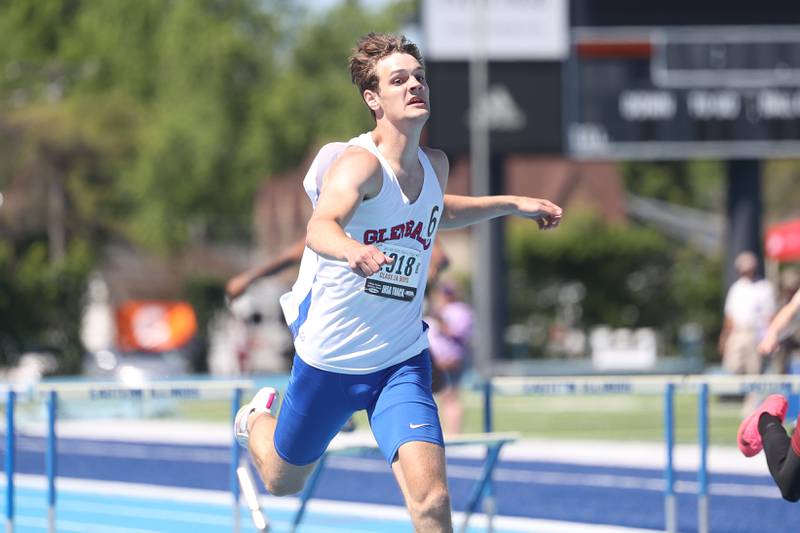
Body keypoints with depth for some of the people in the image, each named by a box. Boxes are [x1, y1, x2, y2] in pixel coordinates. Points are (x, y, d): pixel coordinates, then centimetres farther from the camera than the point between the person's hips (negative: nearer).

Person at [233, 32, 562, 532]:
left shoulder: (436, 164, -1)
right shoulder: (359, 162, -24)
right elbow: (320, 227, -45)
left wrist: (512, 204, 17)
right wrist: (352, 249, -67)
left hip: (402, 363, 3)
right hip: (330, 360, -3)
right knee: (283, 481, 22)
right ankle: (259, 418, 57)